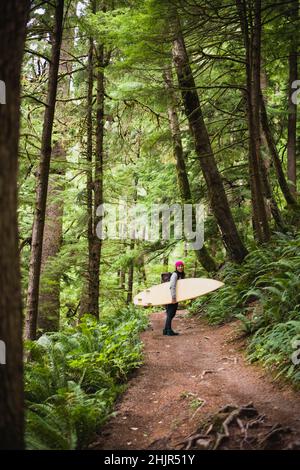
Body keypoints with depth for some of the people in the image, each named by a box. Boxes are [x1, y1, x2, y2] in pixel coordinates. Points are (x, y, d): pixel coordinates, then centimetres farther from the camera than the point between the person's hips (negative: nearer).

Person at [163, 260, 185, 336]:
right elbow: (172, 286, -26)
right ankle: (169, 331, 0)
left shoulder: (182, 275, 13)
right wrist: (173, 297, -31)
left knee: (172, 314, 14)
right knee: (170, 313, -5)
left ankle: (166, 330, 22)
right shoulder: (175, 274, -15)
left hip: (176, 297, 9)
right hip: (171, 297, -9)